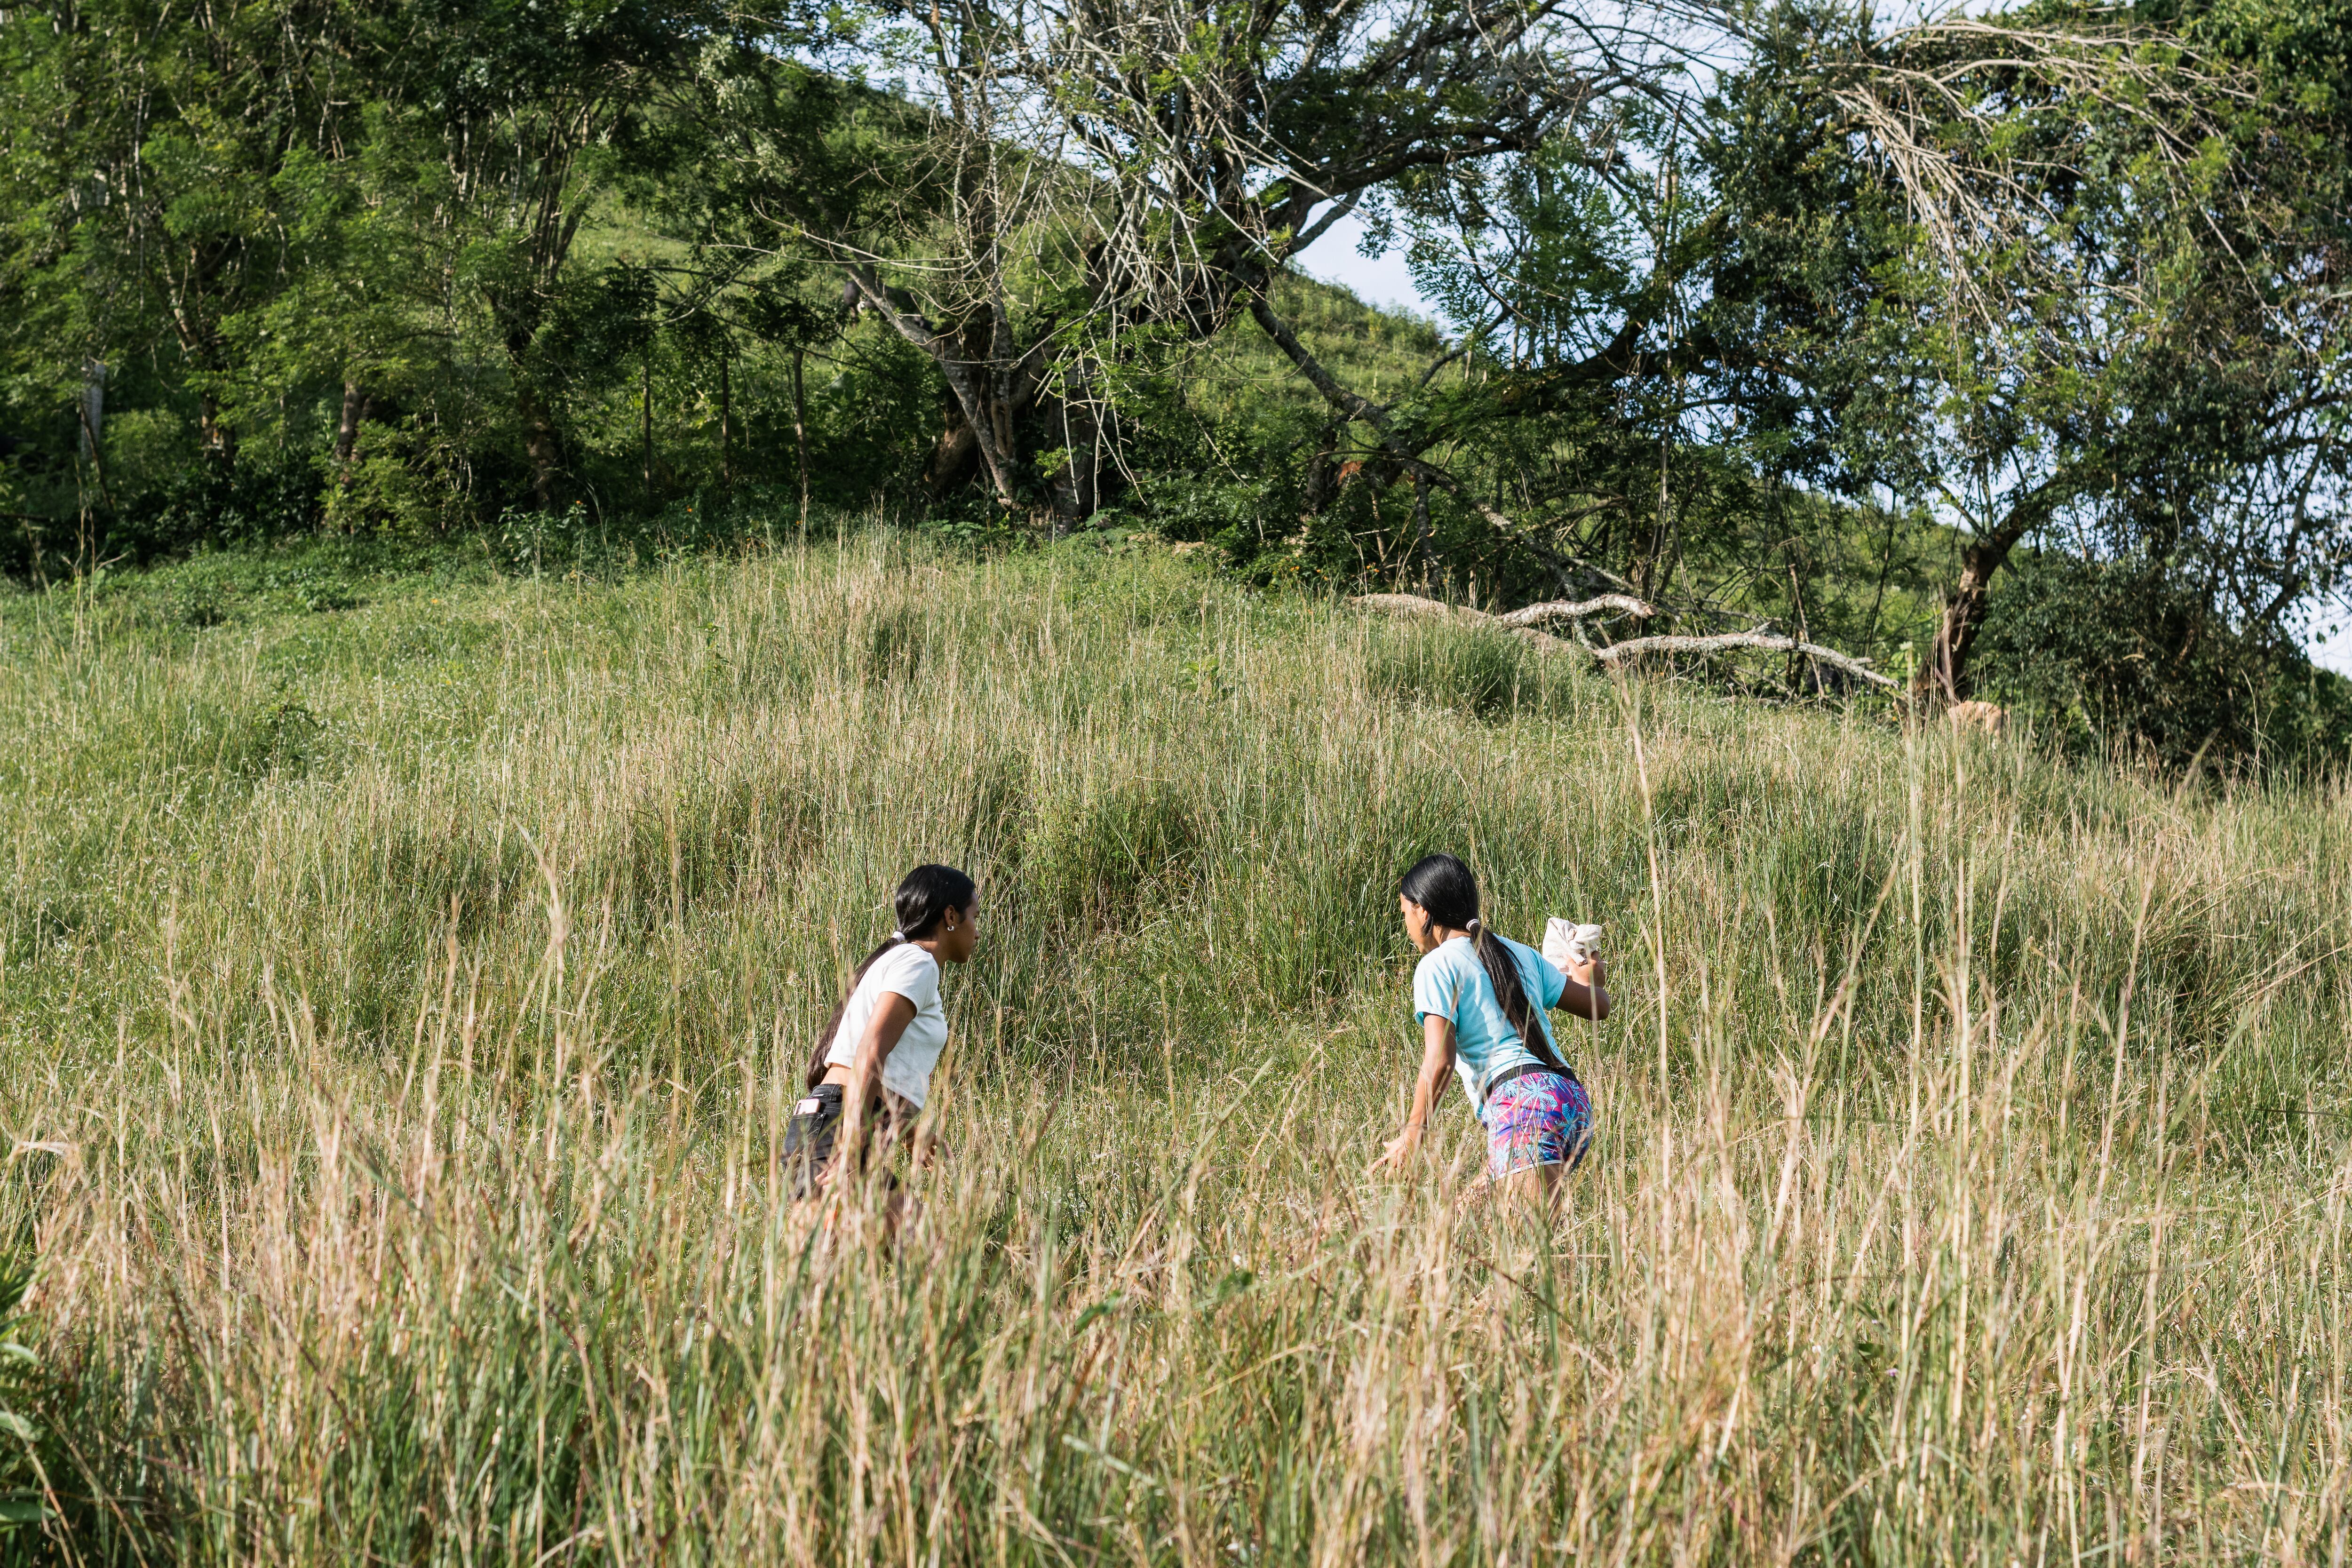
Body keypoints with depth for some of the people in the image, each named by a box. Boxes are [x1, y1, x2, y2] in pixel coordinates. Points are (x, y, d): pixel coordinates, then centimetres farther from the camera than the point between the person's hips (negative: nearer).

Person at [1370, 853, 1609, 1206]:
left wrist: (1411, 1136, -3)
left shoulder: (1437, 966, 2)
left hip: (1523, 1103, -8)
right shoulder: (1518, 953, 22)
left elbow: (1439, 1060, -9)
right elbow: (1597, 1006, 27)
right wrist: (1591, 981, 51)